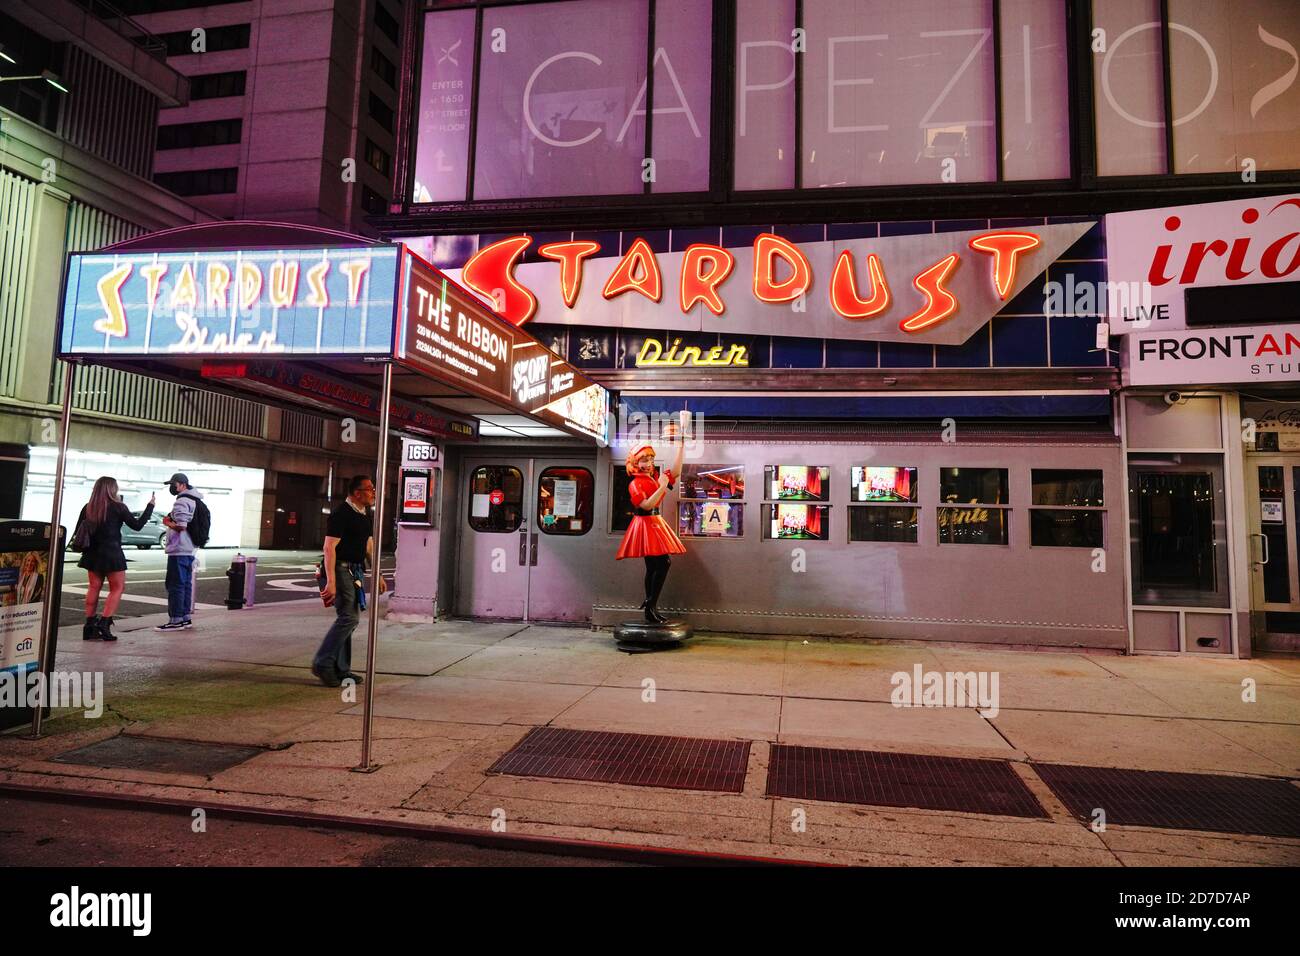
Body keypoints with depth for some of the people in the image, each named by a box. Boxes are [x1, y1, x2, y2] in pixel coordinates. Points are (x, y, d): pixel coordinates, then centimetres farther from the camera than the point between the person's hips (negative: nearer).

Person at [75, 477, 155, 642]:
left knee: (94, 587, 14)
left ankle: (90, 625, 13)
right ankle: (104, 623, -7)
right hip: (112, 554, -5)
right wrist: (150, 506, 2)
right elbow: (137, 525, -4)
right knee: (117, 588, 4)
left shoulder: (88, 508, 4)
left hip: (93, 554, 6)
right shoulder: (118, 507, -10)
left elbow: (77, 533, 7)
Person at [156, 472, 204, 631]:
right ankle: (185, 617, 19)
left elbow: (181, 526, -22)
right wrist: (171, 521, 15)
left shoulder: (181, 502, -13)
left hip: (178, 550, -9)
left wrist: (167, 522, -5)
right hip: (189, 550, 9)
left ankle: (175, 620, -3)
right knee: (186, 584, 13)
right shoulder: (194, 500, 16)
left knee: (175, 585, -5)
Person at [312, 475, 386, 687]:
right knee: (348, 617, -14)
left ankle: (341, 670, 17)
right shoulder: (341, 514, -13)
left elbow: (369, 546, 23)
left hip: (356, 572, 9)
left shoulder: (364, 516, 15)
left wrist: (378, 575, 20)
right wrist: (331, 582, -24)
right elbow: (329, 547, -18)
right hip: (342, 570, -9)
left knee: (349, 619, 10)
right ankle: (322, 663, -4)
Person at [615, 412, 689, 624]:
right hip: (645, 525, -8)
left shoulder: (655, 478, 15)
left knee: (654, 567, 7)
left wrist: (681, 446, 6)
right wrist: (662, 487, -19)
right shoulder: (635, 484, -8)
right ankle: (651, 606, -14)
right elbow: (647, 505, -20)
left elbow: (676, 472, 9)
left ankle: (651, 608, 12)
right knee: (662, 563, -17)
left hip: (656, 524, 8)